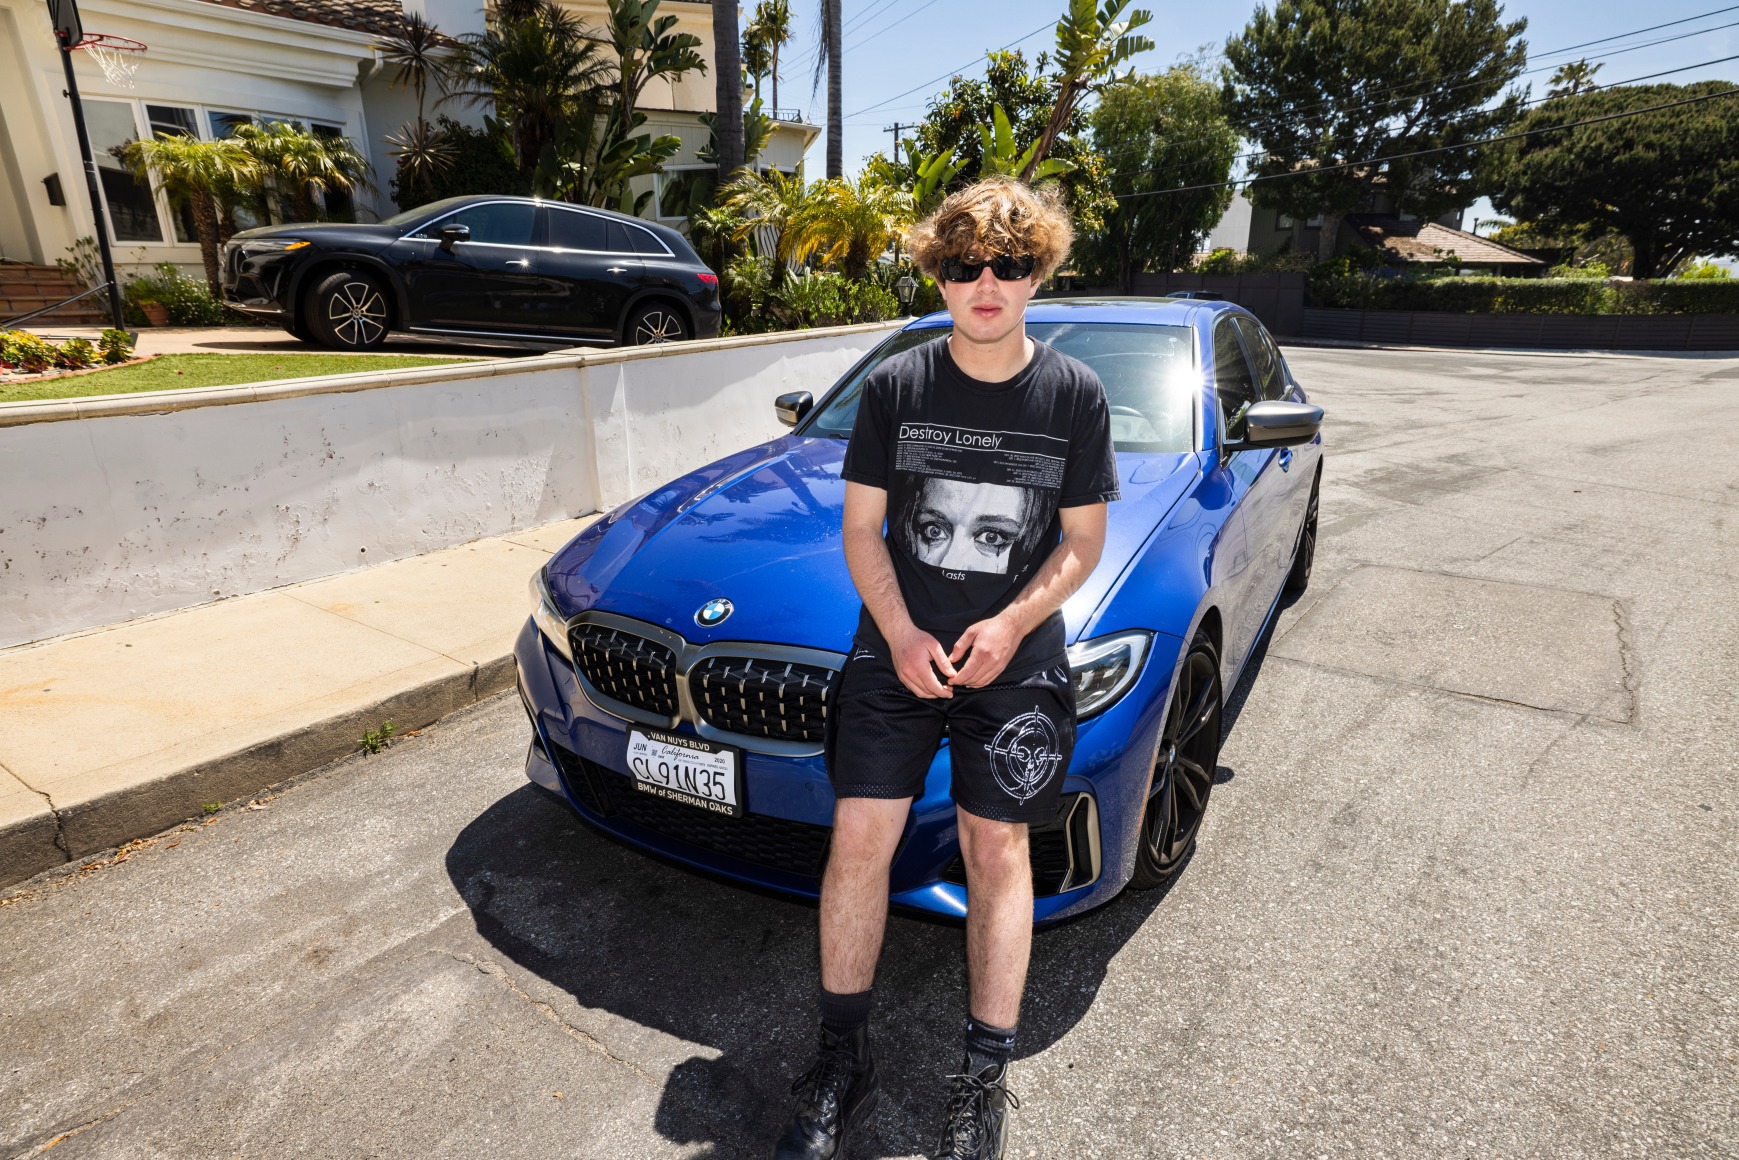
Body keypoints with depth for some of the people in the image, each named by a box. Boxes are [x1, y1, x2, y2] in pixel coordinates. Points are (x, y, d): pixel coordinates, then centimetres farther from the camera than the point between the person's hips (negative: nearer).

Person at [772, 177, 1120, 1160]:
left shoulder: (1075, 394, -1)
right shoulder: (897, 385, 0)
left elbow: (1083, 542, 1)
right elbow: (862, 527, 2)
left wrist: (1007, 627, -14)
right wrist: (902, 634, -12)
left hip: (1015, 658, 0)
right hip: (897, 650, 1)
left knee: (997, 850, 5)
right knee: (860, 841, 1)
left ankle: (987, 1079, 23)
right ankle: (845, 1063, 21)